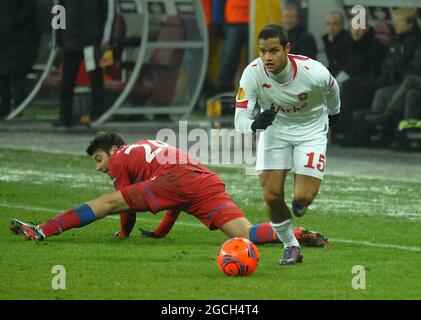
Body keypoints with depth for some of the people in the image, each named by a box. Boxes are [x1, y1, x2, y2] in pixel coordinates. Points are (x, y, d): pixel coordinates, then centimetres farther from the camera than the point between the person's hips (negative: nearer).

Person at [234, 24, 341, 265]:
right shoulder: (253, 73, -26)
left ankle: (300, 203, 28)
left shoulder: (313, 72, -30)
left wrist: (334, 112, 18)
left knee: (303, 197, -13)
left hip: (311, 129, -2)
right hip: (274, 129, 2)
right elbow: (240, 119, -23)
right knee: (271, 195, -9)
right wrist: (256, 124, -48)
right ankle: (291, 247, 16)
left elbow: (331, 88, -3)